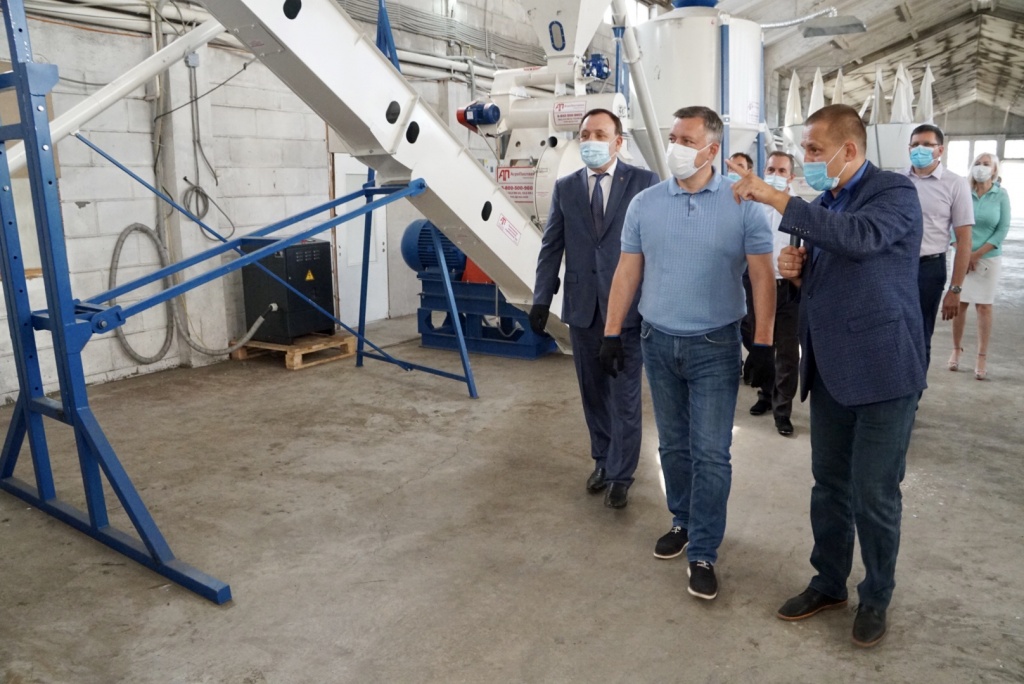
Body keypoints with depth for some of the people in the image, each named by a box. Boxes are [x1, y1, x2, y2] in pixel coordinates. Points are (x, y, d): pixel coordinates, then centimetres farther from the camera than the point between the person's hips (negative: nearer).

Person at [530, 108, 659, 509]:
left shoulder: (644, 182, -2)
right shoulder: (565, 187, 8)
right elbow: (551, 247, 7)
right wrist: (541, 299, 1)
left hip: (627, 306, -3)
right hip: (582, 306, 4)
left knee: (624, 395, 3)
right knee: (593, 392, 14)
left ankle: (620, 475, 18)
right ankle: (603, 462, 31)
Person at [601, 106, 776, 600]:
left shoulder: (743, 204, -6)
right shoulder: (644, 204, 2)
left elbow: (762, 277, -6)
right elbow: (627, 273, 5)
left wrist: (763, 345, -10)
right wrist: (612, 334, 3)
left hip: (715, 346, -3)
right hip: (658, 342, 3)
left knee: (710, 454, 0)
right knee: (673, 445, 16)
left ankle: (702, 554, 13)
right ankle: (683, 521, 36)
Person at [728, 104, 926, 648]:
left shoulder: (895, 193, -10)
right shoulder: (822, 206, 11)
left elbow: (860, 237, -33)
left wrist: (776, 198, -31)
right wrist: (797, 272, -2)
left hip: (882, 369, -7)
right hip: (829, 369, 7)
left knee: (874, 495, 4)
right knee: (829, 485, 17)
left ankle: (876, 597, 25)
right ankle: (829, 582, 34)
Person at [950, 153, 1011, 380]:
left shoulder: (1001, 195, -2)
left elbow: (1003, 229, -5)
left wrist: (977, 254, -11)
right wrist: (961, 253, -10)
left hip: (988, 257, -1)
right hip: (963, 256, 1)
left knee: (984, 306, 2)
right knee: (960, 304, 3)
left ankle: (982, 357, 6)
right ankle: (956, 350, 16)